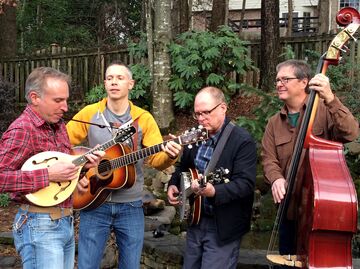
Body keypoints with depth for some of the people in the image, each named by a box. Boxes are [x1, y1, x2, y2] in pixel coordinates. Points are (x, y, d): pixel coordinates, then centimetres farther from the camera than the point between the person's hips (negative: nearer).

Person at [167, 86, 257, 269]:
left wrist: (214, 191, -39)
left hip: (223, 227, -7)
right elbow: (183, 167, 22)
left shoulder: (243, 141, -16)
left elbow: (246, 183, -25)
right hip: (195, 220, 7)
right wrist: (173, 184, 2)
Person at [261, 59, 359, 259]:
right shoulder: (274, 123, 9)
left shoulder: (325, 110, -4)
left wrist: (330, 99, -31)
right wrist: (276, 178, -22)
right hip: (289, 208, 4)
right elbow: (269, 159, 0)